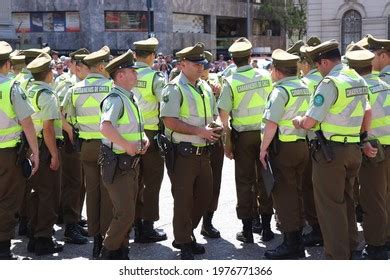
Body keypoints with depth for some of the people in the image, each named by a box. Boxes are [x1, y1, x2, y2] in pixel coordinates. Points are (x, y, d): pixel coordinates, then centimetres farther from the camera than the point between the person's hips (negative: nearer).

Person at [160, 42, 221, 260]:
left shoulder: (205, 87, 14)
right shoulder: (175, 88, -10)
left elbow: (213, 115, 25)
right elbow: (169, 121, -18)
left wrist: (214, 129, 2)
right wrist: (199, 131, -19)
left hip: (203, 152, 8)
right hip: (183, 153, -8)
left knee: (205, 195, 14)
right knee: (183, 199, 1)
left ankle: (187, 233, 32)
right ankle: (184, 243, 14)